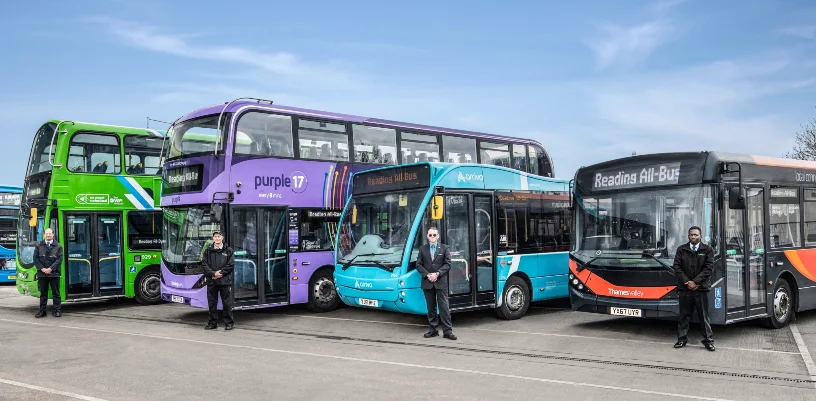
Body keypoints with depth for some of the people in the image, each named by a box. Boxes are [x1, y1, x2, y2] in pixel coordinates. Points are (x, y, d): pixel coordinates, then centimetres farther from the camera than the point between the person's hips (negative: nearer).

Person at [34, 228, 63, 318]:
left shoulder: (58, 246, 3)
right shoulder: (39, 246, 8)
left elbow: (59, 259, -4)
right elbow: (36, 258, 2)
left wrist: (51, 268, -14)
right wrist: (42, 268, -10)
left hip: (54, 273, -2)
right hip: (41, 273, 2)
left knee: (56, 293, 2)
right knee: (43, 293, 8)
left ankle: (57, 310, 7)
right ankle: (42, 311, 13)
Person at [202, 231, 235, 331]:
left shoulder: (228, 251, 4)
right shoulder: (208, 251, 9)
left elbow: (231, 265, -3)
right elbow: (204, 264, 2)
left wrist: (220, 273, -12)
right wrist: (213, 273, -12)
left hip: (225, 281, -2)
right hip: (211, 281, 2)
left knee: (227, 303, 0)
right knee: (212, 303, 8)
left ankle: (228, 323, 9)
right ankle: (213, 323, 18)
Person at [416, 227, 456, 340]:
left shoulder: (444, 248, 5)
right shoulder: (423, 249, 11)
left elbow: (447, 264, -1)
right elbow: (418, 265, 6)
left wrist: (437, 274, -13)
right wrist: (427, 275, -9)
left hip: (441, 282, -2)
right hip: (427, 282, 2)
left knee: (444, 306, -4)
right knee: (431, 307, 7)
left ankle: (447, 331, -3)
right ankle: (433, 329, 14)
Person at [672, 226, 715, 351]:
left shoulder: (707, 250, 4)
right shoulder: (681, 249, 8)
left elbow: (709, 268, -4)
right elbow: (676, 267, 2)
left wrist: (695, 282, -12)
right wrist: (687, 282, -9)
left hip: (701, 288, -1)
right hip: (684, 288, 1)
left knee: (704, 316, 3)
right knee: (684, 315, 7)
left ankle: (708, 340, 11)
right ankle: (682, 339, 14)